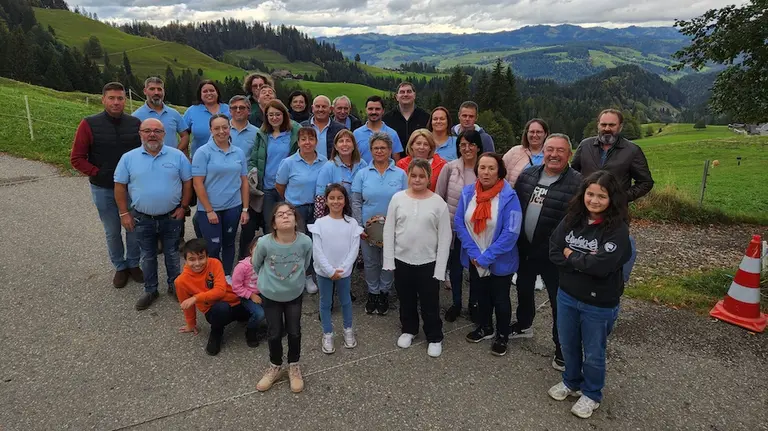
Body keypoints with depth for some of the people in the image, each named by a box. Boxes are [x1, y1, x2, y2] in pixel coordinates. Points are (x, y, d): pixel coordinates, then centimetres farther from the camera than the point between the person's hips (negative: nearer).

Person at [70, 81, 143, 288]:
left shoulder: (135, 123, -3)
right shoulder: (89, 124, -8)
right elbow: (77, 158, -5)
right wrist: (98, 174, -12)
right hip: (103, 190, -1)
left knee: (135, 228, 11)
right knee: (112, 232, 12)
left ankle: (133, 264, 31)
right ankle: (120, 267, 29)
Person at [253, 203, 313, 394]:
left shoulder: (305, 242, -24)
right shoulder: (264, 243, -27)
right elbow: (256, 265, -4)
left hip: (295, 294, 1)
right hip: (271, 295, 0)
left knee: (294, 332, 10)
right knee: (275, 334, 10)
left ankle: (294, 366, 36)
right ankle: (275, 367, 37)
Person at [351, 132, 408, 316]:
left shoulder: (400, 174, -2)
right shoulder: (362, 174, -1)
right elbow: (356, 202, -1)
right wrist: (360, 227, -7)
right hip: (368, 228, 1)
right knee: (370, 263, 14)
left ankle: (384, 294, 33)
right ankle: (372, 293, 33)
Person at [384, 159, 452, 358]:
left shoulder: (438, 203, -7)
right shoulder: (398, 198, -3)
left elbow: (445, 237, -6)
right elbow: (388, 231, 0)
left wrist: (440, 268, -8)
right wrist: (389, 260, -3)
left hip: (428, 262, -2)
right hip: (402, 260, 2)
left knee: (430, 303, 10)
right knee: (406, 300, 19)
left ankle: (435, 337, 30)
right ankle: (408, 330, 41)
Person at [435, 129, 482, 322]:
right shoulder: (450, 168, -8)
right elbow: (438, 197, -1)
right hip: (454, 227, 0)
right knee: (455, 267, 16)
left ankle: (474, 304, 36)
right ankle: (456, 303, 36)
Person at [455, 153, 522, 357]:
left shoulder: (509, 196, -20)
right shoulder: (467, 192, -7)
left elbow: (511, 232, -23)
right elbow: (459, 223, -6)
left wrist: (487, 257, -21)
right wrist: (473, 252, -15)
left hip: (499, 261, -4)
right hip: (474, 259, 4)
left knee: (500, 298, 14)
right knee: (481, 295, 23)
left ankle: (502, 336, 36)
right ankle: (485, 327, 46)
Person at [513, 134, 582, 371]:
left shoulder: (577, 182, -16)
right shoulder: (527, 174, 1)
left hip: (555, 255, -6)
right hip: (524, 248, 6)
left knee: (559, 302, 8)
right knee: (524, 290, 25)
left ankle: (562, 348, 26)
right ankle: (524, 326, 50)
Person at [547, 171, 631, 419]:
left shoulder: (617, 229, -19)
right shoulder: (572, 219, -4)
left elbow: (602, 265, -28)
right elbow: (554, 252, -8)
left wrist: (571, 256, -15)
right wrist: (584, 262, -19)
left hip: (599, 304, -5)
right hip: (566, 296, 5)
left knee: (593, 353, 15)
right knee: (568, 345, 23)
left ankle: (591, 394, 39)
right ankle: (571, 382, 47)